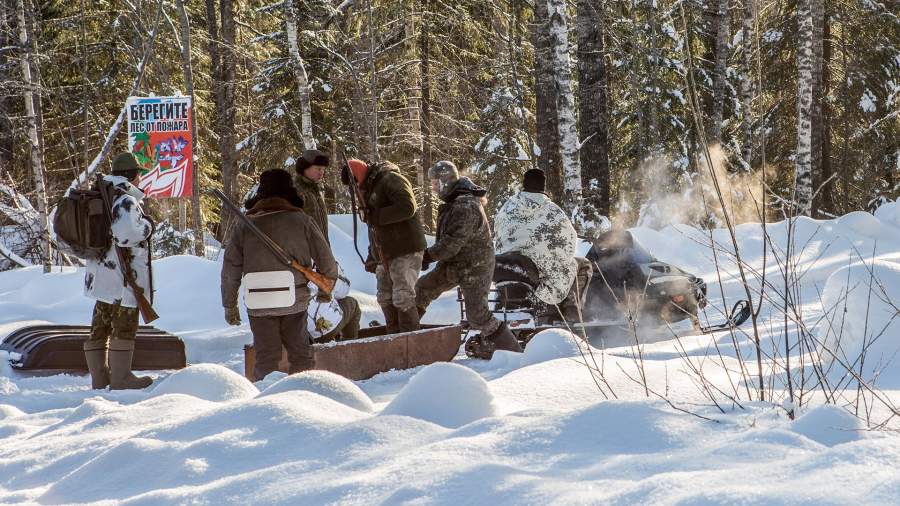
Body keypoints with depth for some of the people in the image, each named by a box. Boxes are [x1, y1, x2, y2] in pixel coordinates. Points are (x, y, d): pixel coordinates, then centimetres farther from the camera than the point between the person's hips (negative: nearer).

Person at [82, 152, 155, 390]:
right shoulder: (126, 201, -17)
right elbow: (126, 234, -29)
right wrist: (147, 226, -12)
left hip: (100, 277, 9)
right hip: (122, 278, -9)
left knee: (101, 326, 13)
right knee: (124, 327, -3)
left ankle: (99, 376, 19)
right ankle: (120, 378, -2)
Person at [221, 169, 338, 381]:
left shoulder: (245, 226, 5)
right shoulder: (301, 221, 2)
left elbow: (230, 270, 6)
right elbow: (326, 260, 4)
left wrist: (229, 305, 16)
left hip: (258, 306, 1)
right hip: (294, 301, -1)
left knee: (265, 359, 9)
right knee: (301, 355, 12)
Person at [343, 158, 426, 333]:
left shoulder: (391, 179, -11)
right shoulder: (369, 191, 20)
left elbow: (407, 207, -26)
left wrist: (377, 217, -19)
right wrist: (372, 257, 20)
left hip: (406, 250, -10)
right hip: (385, 255, 10)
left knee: (403, 299, -12)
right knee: (386, 300, 11)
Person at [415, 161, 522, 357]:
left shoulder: (465, 207, -27)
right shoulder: (452, 201, 7)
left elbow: (451, 244, -28)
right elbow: (445, 238, 15)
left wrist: (428, 255, -17)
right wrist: (429, 255, 3)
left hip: (475, 267, -10)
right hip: (454, 264, 10)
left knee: (477, 314, -10)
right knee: (422, 289, 13)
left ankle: (510, 349, -1)